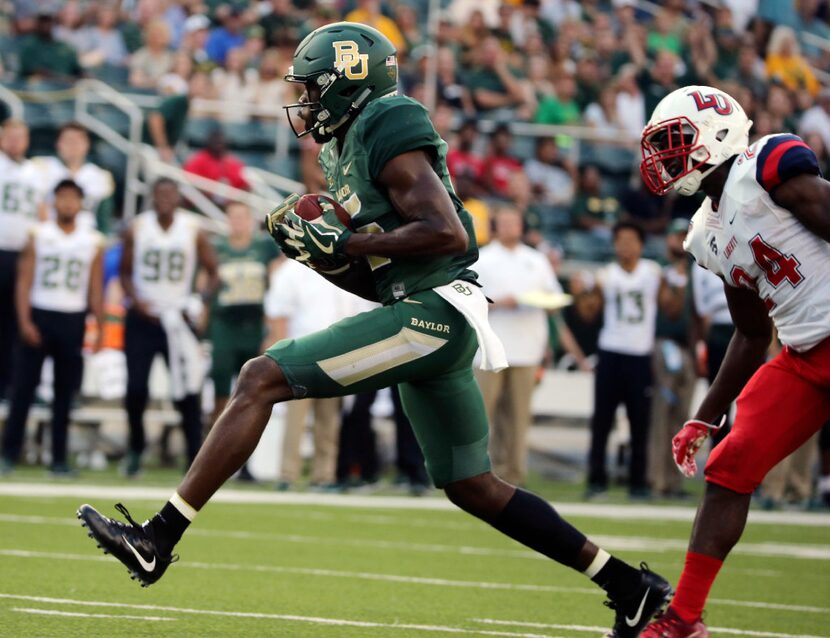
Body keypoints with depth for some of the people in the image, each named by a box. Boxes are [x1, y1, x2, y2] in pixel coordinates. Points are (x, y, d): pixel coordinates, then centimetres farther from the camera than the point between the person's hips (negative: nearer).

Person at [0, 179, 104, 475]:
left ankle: (59, 458, 9)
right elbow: (24, 281, -1)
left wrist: (100, 329, 2)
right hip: (39, 315, -1)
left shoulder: (93, 242, 6)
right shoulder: (38, 235, 2)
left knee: (65, 393, 4)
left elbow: (96, 289, 8)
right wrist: (24, 322, -10)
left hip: (72, 320, 1)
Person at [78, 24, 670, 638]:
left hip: (433, 313, -10)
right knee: (473, 488, 16)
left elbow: (447, 234, -20)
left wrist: (344, 244, -15)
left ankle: (156, 541, -14)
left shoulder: (388, 132, -8)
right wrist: (319, 253, 9)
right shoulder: (350, 150, 21)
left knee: (260, 379, -12)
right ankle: (630, 586, 20)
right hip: (420, 316, 10)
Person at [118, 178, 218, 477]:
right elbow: (125, 273, 7)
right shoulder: (136, 229, 0)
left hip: (177, 318, 0)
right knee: (136, 389, -3)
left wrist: (202, 298, -14)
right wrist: (136, 301, -11)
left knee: (188, 393, -4)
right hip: (142, 318, 0)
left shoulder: (193, 231, -2)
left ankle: (196, 461, -1)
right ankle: (135, 449, 20)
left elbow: (213, 273, 5)